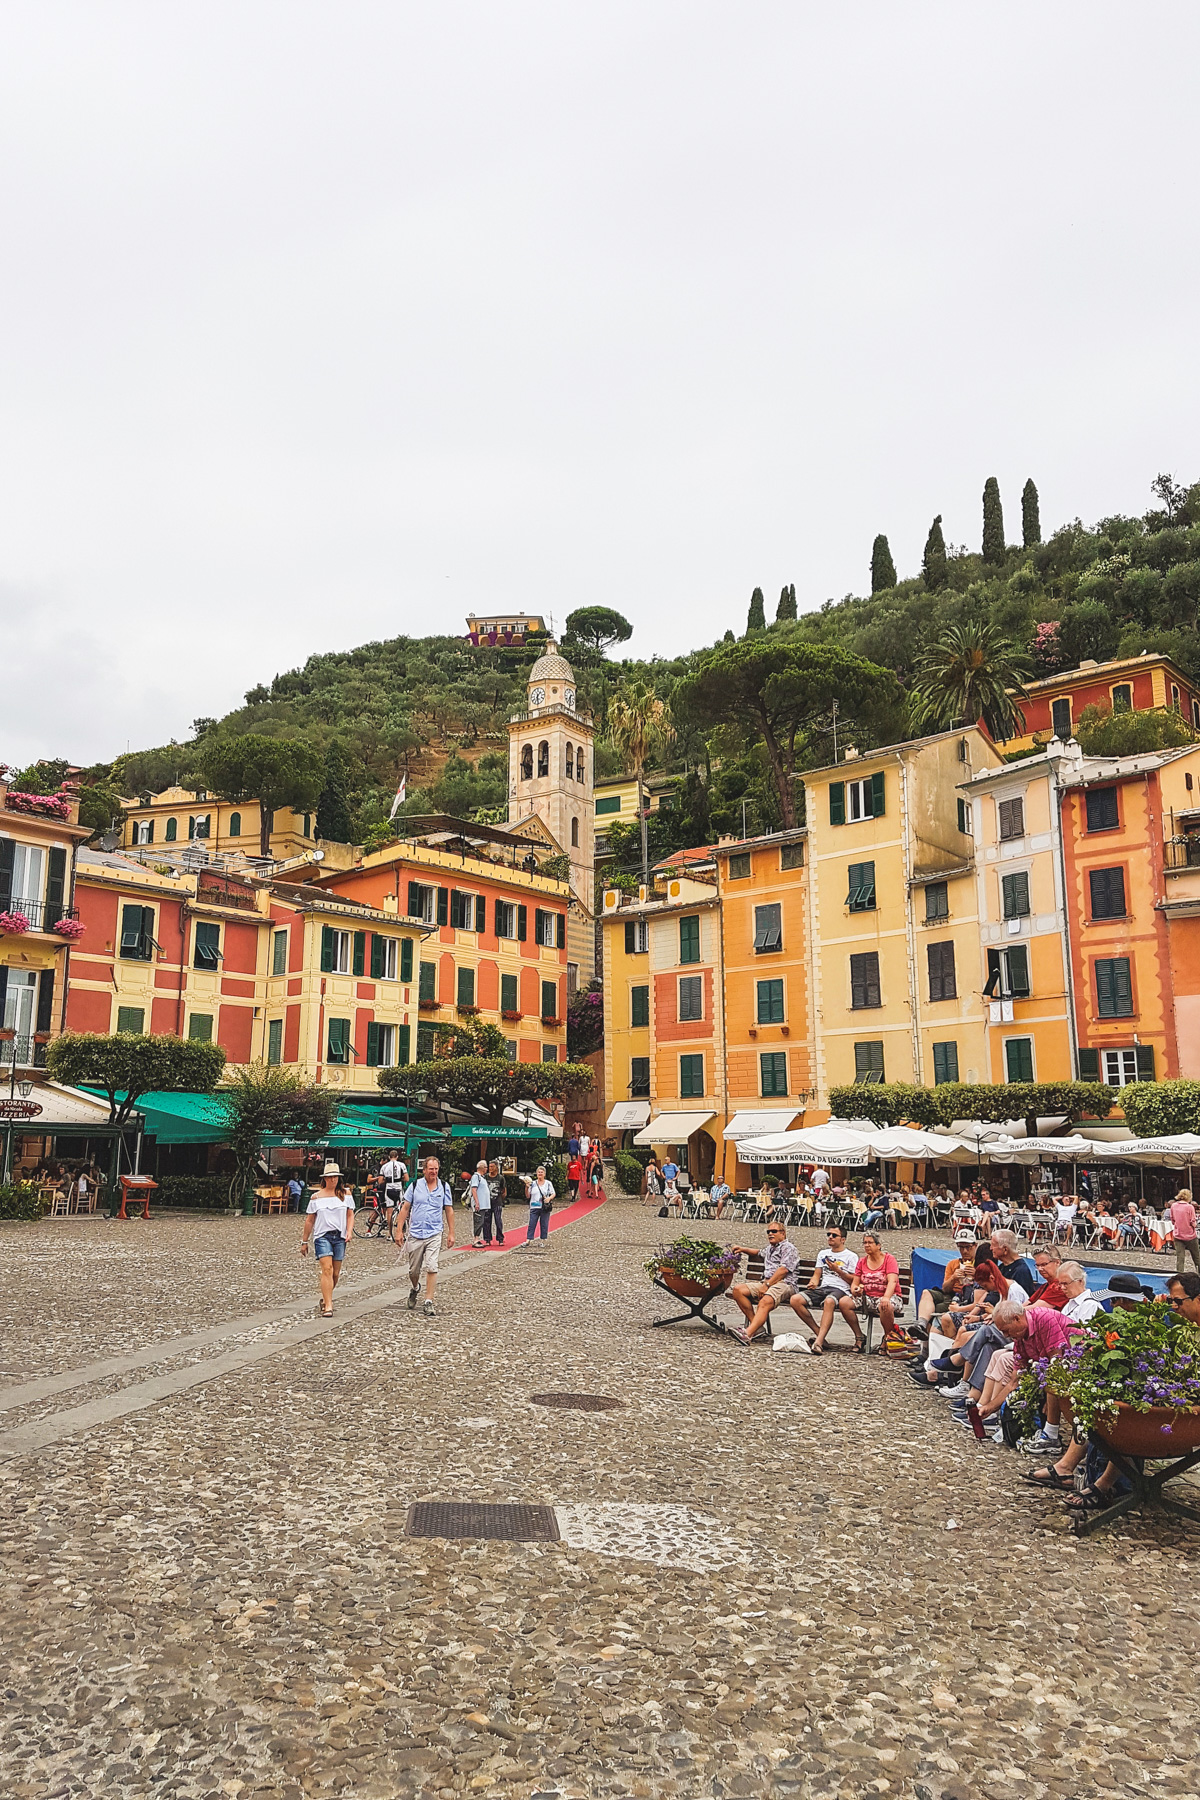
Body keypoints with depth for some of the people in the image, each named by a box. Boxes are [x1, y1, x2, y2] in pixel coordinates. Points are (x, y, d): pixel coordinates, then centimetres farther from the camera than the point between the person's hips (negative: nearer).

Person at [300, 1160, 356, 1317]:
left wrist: (349, 1231, -7)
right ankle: (328, 1306, -17)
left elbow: (350, 1215, 9)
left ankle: (325, 1298, 31)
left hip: (340, 1237, 2)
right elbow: (309, 1220, 10)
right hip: (322, 1236, -2)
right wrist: (304, 1241, 11)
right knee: (327, 1270, -16)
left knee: (335, 1273, 7)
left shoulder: (346, 1194, 8)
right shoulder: (316, 1197, 5)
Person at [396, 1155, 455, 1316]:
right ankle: (414, 1290, 41)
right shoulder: (415, 1185, 1)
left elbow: (449, 1210, 9)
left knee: (431, 1268, -12)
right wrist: (399, 1230, 1)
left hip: (434, 1234, -1)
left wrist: (451, 1233, 6)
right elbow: (405, 1208, 5)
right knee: (414, 1270, 11)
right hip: (415, 1233, 1)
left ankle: (429, 1302, -7)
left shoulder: (444, 1187, 3)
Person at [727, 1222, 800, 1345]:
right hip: (767, 1283, 9)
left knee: (765, 1302, -37)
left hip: (784, 1283, -8)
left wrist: (767, 1285, -16)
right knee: (738, 1289, -13)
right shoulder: (769, 1249, 31)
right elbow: (759, 1253, 54)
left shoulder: (788, 1248, 3)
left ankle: (748, 1334, -56)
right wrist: (743, 1249, 36)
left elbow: (783, 1270, -10)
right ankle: (756, 1326, -16)